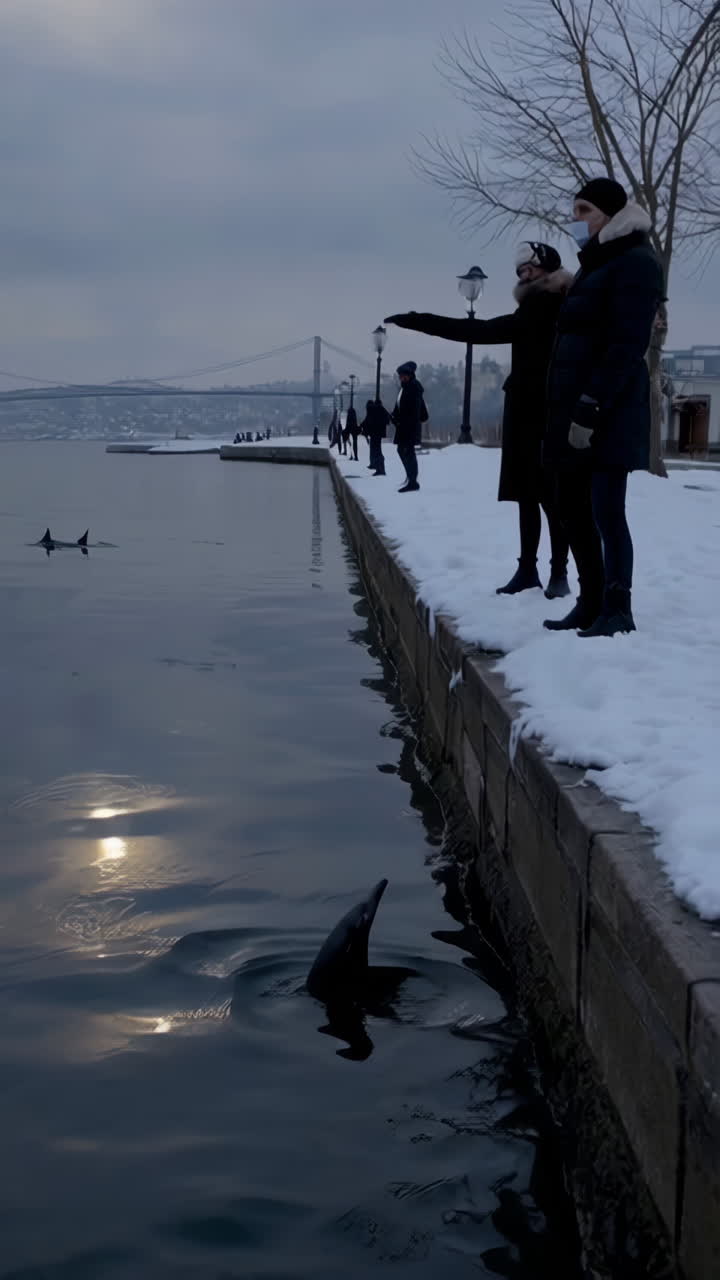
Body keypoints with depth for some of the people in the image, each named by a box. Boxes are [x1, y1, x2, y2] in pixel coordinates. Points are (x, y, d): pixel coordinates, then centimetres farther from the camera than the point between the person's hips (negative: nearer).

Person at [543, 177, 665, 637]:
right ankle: (591, 604, 15)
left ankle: (618, 611, -5)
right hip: (574, 404, 9)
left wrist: (590, 409, -22)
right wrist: (571, 408, 13)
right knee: (574, 508, 9)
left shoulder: (635, 263, -8)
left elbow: (628, 345, -17)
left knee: (606, 510, -9)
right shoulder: (596, 263, 20)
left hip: (608, 407, -9)